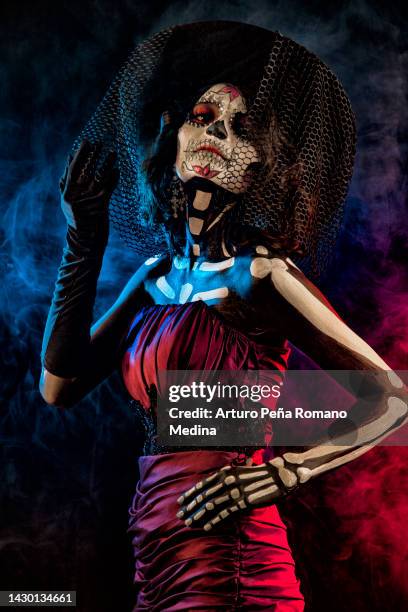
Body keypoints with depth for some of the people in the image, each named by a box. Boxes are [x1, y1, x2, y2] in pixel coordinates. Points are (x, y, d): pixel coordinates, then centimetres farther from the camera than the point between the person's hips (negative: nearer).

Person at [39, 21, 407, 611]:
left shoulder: (257, 272, -13)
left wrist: (280, 474, -20)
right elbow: (60, 385, 2)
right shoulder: (159, 272, 5)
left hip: (228, 563, -6)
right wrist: (84, 239, 0)